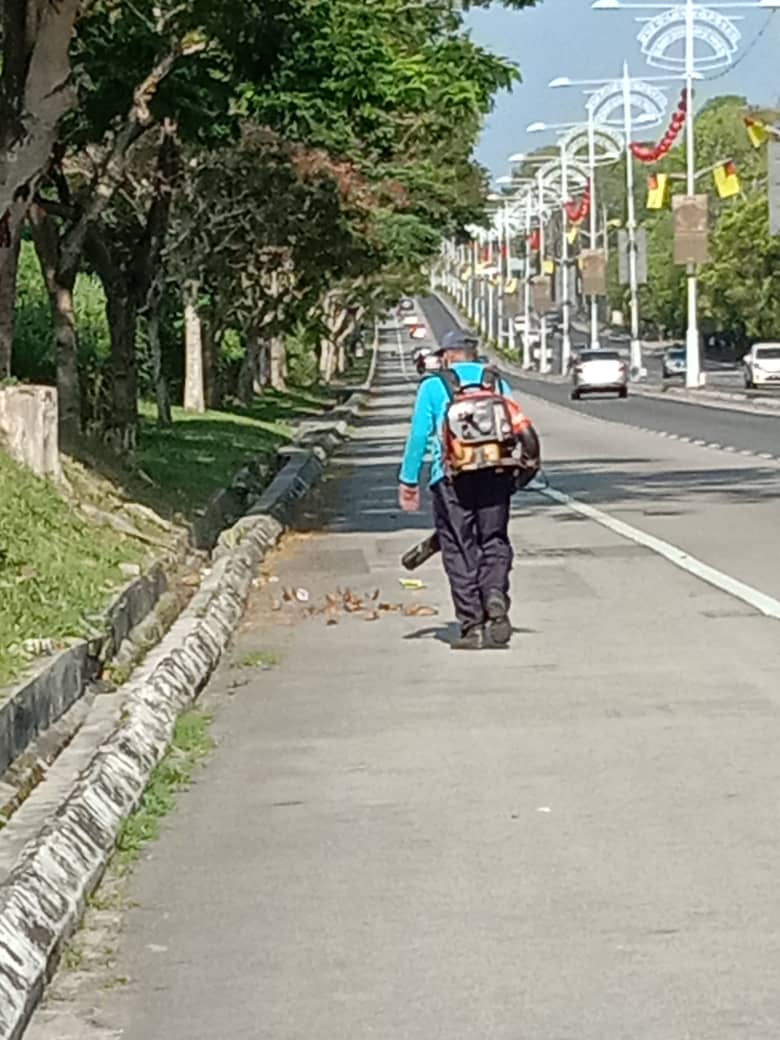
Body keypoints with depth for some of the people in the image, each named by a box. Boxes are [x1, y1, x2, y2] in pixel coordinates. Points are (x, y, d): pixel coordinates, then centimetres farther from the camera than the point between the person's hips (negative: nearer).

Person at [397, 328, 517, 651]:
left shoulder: (433, 385, 8)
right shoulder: (496, 381, 15)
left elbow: (419, 434, 3)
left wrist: (408, 482, 7)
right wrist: (516, 470, 18)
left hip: (453, 476, -2)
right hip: (497, 472, 2)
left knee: (459, 550, 3)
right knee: (494, 542, 11)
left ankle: (472, 625, -1)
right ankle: (496, 597, -16)